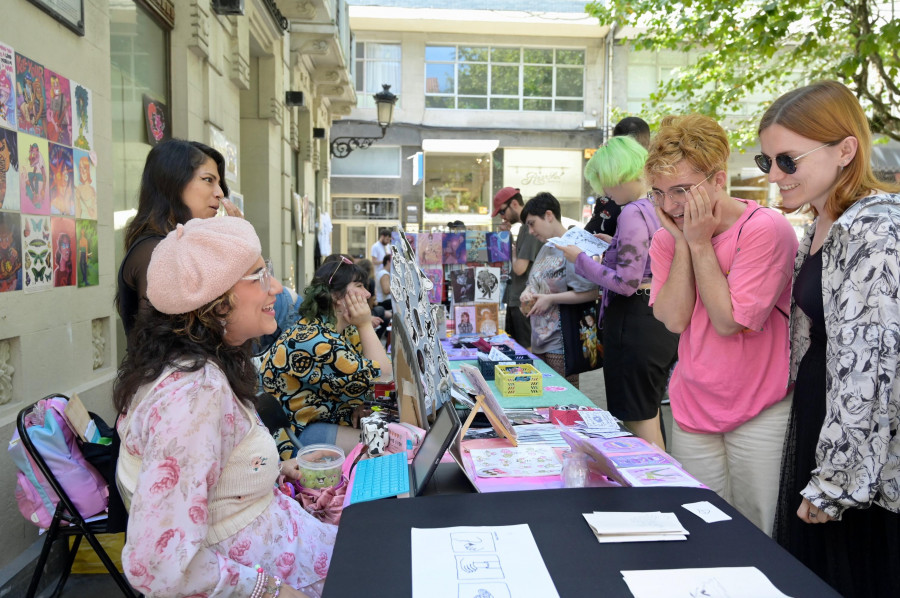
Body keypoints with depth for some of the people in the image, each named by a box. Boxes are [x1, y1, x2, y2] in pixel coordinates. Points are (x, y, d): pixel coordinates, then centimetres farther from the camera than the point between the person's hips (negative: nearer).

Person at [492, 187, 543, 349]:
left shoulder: (530, 228, -17)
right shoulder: (524, 227, 13)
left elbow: (520, 268, -22)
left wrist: (513, 251, -3)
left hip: (524, 303, -10)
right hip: (514, 300, 10)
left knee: (526, 349, -2)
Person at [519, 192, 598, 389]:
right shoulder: (546, 248, 15)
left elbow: (591, 292, -23)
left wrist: (550, 299, -20)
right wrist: (527, 293, 3)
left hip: (560, 344, -9)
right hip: (539, 341, 9)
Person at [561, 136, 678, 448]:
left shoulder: (632, 213, -19)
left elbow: (626, 283, -22)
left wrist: (580, 259, -12)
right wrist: (617, 245, 18)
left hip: (636, 322, -10)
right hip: (662, 318, 10)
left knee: (638, 420, 2)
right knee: (650, 414, 21)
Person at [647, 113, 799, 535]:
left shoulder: (766, 230, -15)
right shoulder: (667, 238, 3)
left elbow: (728, 322, -19)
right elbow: (674, 319, -9)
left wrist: (700, 243, -17)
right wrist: (682, 242, -12)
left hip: (760, 415, -5)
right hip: (692, 412, 5)